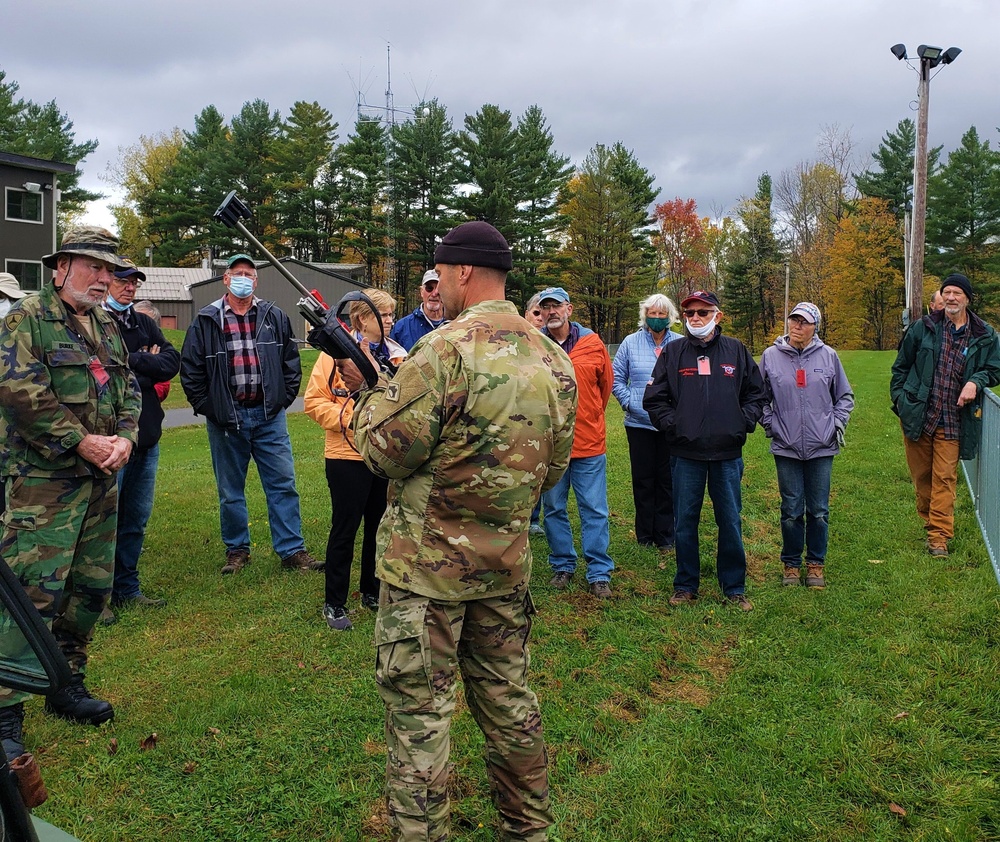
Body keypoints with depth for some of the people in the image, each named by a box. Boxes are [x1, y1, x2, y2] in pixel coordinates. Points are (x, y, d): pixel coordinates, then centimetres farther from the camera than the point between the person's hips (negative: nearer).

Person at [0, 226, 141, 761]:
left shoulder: (107, 328, 17)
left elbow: (129, 391, 17)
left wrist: (124, 439, -2)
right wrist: (83, 441, -17)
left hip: (101, 480, 8)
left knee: (92, 589, 12)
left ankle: (67, 685, 28)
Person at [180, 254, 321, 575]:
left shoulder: (275, 318, 7)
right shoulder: (206, 322, 1)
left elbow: (291, 362, 11)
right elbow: (190, 369, 2)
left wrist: (284, 399, 2)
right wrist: (206, 407, -4)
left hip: (269, 416, 1)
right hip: (225, 418, -1)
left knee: (283, 484, 1)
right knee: (230, 491, 9)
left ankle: (292, 551, 9)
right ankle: (237, 550, 24)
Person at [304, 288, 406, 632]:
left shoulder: (397, 354, 7)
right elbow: (314, 401, -8)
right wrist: (348, 419, -18)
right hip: (349, 456, -5)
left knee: (380, 526, 15)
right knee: (344, 529, 3)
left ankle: (372, 592, 32)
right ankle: (334, 604, 17)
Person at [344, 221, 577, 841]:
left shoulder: (447, 348, -18)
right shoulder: (554, 359, 4)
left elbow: (388, 451, -15)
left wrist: (367, 388, 2)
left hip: (429, 563, -7)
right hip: (507, 562, 7)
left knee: (419, 711, 6)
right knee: (507, 698, 20)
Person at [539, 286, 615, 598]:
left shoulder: (592, 344, 0)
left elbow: (606, 384, 13)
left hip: (589, 444, 0)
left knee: (594, 511, 4)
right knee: (554, 509, 11)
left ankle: (599, 573, 13)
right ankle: (562, 566, 26)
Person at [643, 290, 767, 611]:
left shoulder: (736, 351, 7)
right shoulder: (672, 352, 4)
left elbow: (757, 394, 13)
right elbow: (654, 399, 6)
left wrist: (744, 422, 0)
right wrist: (671, 424, -5)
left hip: (728, 453, 0)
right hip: (685, 453, 0)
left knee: (731, 522, 7)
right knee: (685, 522, 7)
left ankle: (734, 588, 21)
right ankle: (686, 585, 22)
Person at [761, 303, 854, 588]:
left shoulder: (828, 356, 2)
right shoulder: (771, 356, 1)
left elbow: (845, 396, 13)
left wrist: (837, 425, 3)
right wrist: (770, 425, 1)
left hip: (822, 447, 0)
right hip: (786, 447, 0)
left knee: (819, 510, 7)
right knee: (791, 510, 5)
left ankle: (816, 564, 21)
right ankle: (791, 564, 20)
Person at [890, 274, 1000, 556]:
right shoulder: (923, 328, 2)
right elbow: (901, 366, 9)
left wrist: (976, 382, -10)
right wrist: (899, 398, 1)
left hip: (953, 422, -1)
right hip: (917, 416, 1)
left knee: (944, 478, -2)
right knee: (920, 475, 11)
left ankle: (939, 536, 4)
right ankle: (929, 521, 30)